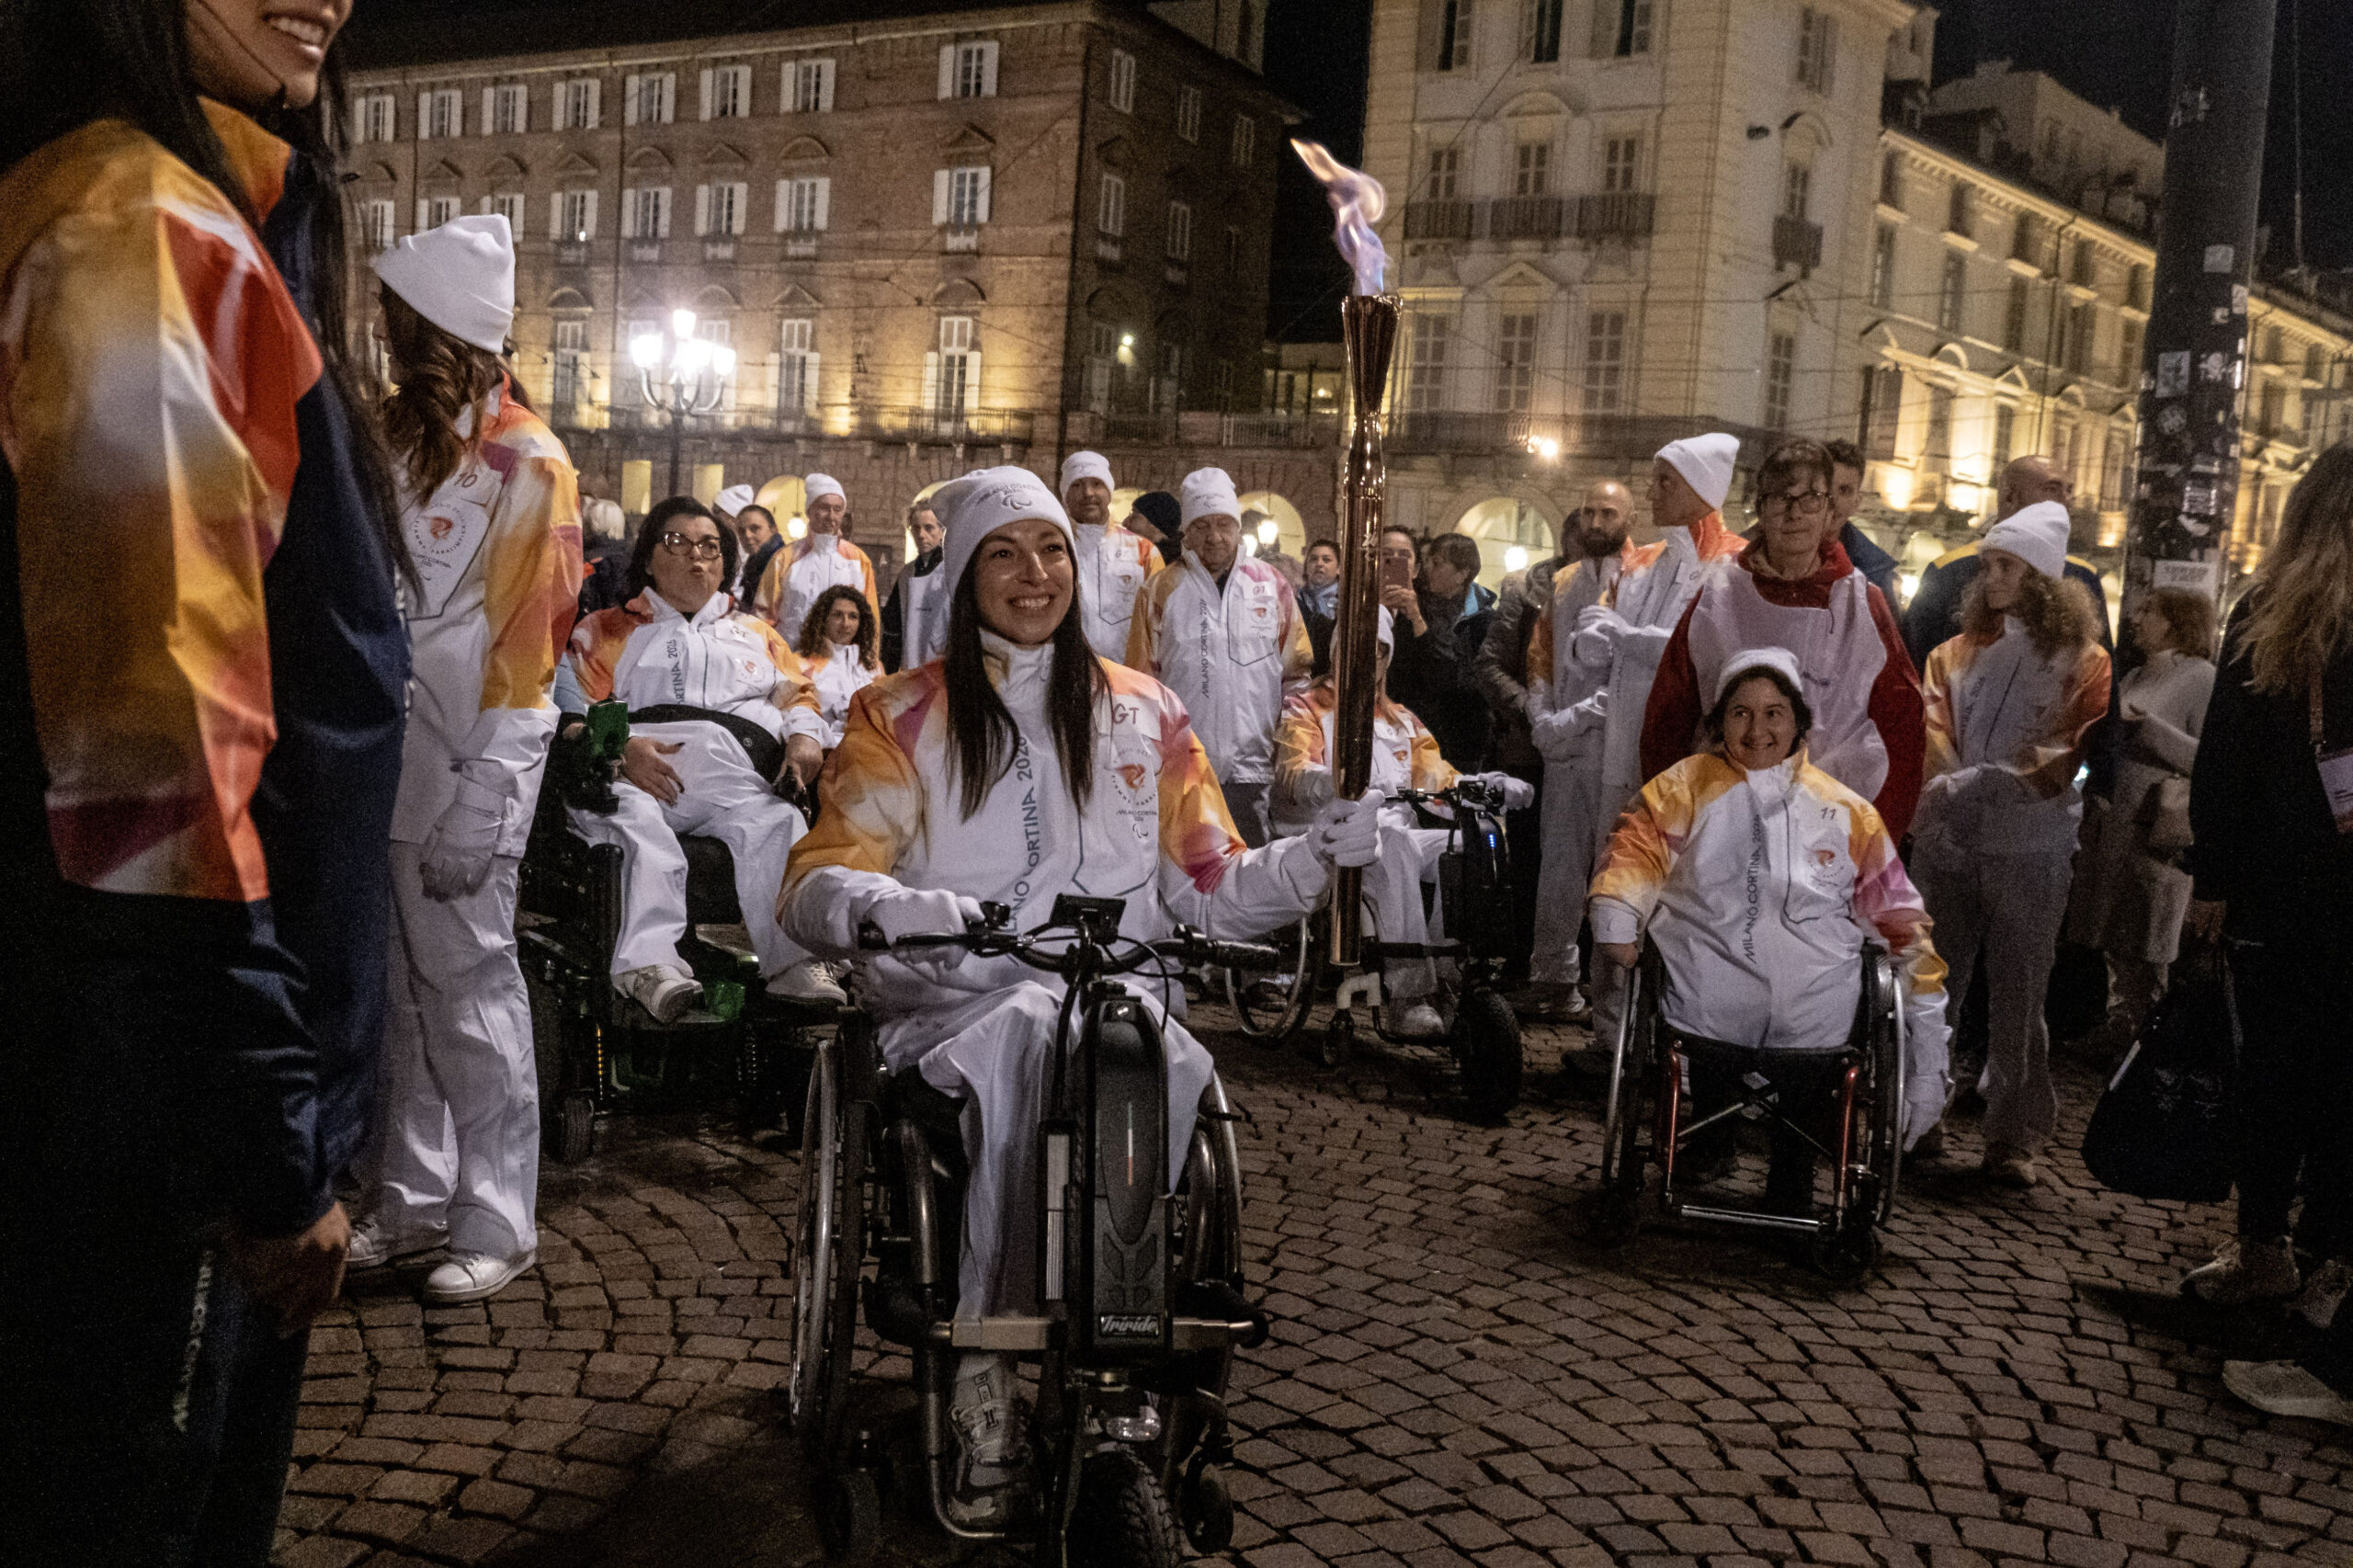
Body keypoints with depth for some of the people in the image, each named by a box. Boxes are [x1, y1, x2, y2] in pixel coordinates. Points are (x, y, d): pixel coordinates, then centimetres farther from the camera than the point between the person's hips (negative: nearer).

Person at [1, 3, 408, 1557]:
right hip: (158, 1094, -9)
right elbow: (154, 755, -23)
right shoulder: (137, 234, -16)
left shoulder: (210, 230, 14)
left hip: (212, 1071, 9)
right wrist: (266, 1145, -19)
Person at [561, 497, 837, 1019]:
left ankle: (795, 962, -49)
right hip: (636, 770, -1)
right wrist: (623, 746, -8)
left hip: (734, 775, 1)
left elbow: (798, 694, 27)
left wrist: (804, 734, 2)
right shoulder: (609, 630, 28)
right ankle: (649, 963, -53)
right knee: (636, 823, -38)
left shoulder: (756, 633, 36)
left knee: (777, 825, -34)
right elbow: (578, 708, 14)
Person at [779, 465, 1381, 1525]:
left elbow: (1211, 890, 14)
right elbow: (815, 885, 0)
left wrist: (1317, 853, -5)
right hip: (958, 1000, -2)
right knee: (1031, 1034, -36)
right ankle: (984, 1389, -30)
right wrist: (884, 907, -23)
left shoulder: (1143, 713, 18)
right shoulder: (901, 716, 11)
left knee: (1155, 1055, -33)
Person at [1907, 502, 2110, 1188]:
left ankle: (2013, 1137, 7)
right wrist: (1940, 786, -16)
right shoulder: (1957, 652, 14)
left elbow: (2082, 758, -7)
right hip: (1946, 843, 3)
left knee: (2018, 996, 1)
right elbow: (1929, 734, 4)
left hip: (2031, 853, -3)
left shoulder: (2083, 663, 2)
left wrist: (1977, 781, -17)